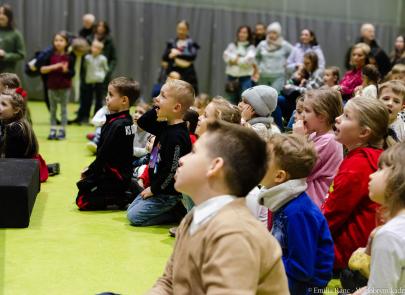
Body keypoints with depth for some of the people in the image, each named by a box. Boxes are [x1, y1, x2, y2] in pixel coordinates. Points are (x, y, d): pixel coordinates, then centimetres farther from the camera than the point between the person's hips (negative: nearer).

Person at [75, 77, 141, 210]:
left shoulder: (117, 125, -22)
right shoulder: (126, 120, 7)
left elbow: (104, 154, -19)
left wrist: (89, 172, -6)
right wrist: (91, 169, 10)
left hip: (114, 177, -9)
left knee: (82, 201, -7)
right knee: (83, 187, 19)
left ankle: (124, 200, -8)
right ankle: (122, 195, 10)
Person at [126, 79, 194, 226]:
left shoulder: (177, 136, -26)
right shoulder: (165, 127, 2)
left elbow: (172, 169, -26)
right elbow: (142, 123, 14)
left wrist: (154, 189, -16)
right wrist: (156, 110, -3)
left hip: (168, 192, -9)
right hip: (156, 186, 9)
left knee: (134, 216, -10)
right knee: (131, 209, 16)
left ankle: (180, 212, -2)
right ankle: (174, 208, 15)